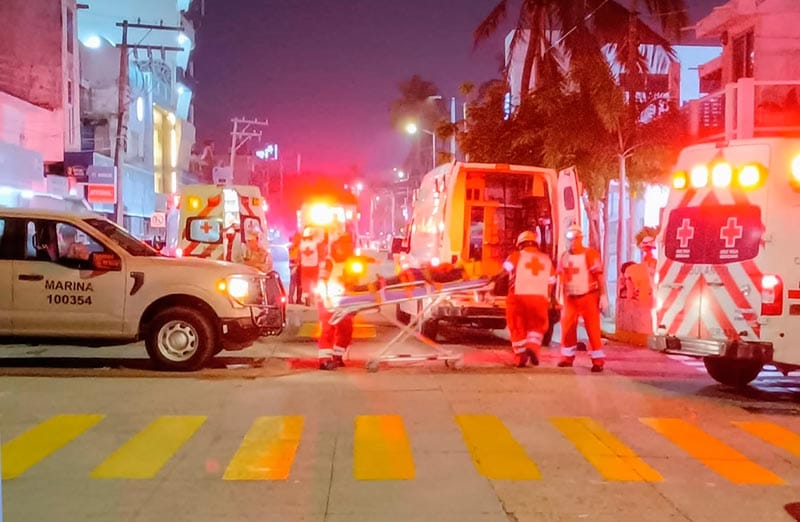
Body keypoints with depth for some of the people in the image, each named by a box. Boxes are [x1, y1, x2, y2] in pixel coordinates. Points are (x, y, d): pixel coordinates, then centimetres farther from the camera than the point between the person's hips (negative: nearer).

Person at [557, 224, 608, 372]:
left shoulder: (590, 254, -10)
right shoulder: (564, 257, 8)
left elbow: (599, 276, -10)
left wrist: (603, 295, -14)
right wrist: (563, 298, 14)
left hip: (589, 297, -5)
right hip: (571, 298, 5)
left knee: (593, 328, -5)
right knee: (567, 327, 4)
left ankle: (598, 360, 0)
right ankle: (567, 357, 17)